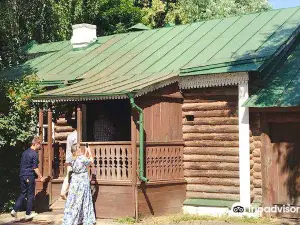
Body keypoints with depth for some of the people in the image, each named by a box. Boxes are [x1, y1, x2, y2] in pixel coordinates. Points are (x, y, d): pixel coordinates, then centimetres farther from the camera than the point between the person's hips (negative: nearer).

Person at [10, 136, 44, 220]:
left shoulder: (25, 152, 11)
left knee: (23, 194, 15)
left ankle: (14, 210, 4)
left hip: (22, 175, 7)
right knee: (30, 195, 4)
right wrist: (41, 177, -8)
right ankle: (28, 214, 10)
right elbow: (35, 168, -16)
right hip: (30, 177, -7)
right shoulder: (34, 154, -13)